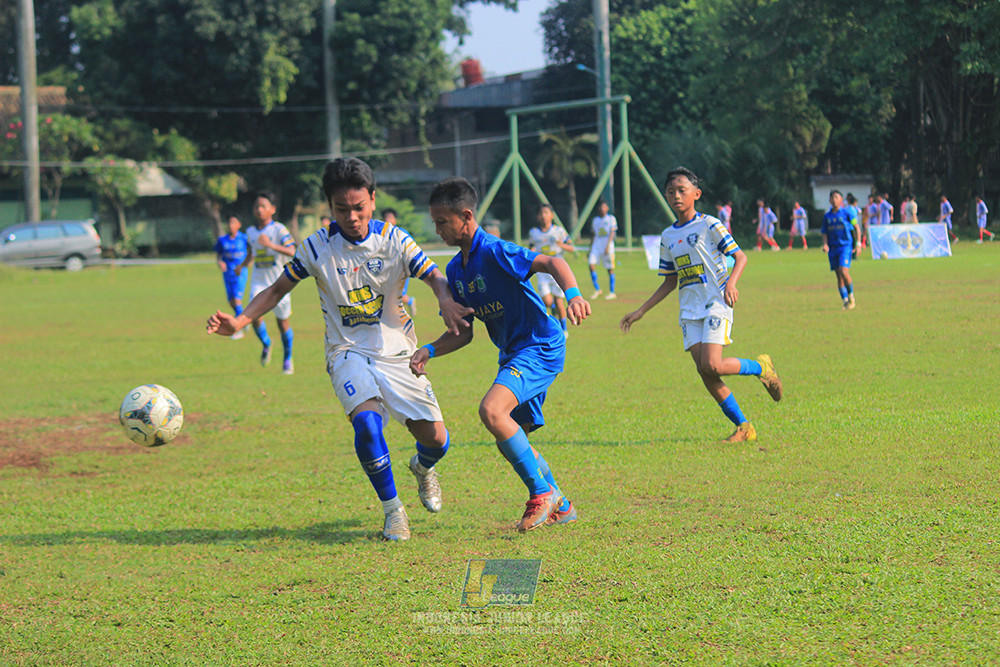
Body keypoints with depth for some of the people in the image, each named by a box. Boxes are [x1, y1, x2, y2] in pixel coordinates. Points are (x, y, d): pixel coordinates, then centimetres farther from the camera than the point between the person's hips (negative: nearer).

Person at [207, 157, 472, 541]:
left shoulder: (394, 240, -5)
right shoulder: (317, 247, -5)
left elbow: (435, 278, -6)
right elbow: (278, 289, 4)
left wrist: (446, 302, -30)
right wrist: (239, 321, -12)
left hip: (396, 352, 1)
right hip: (348, 352, -1)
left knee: (435, 438, -5)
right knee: (366, 419, -30)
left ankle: (422, 467, 35)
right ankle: (392, 509, -10)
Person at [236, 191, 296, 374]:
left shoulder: (279, 230, -9)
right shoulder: (251, 232, 8)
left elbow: (292, 251, -22)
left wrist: (271, 245, -33)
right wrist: (243, 265, 9)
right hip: (259, 281, 3)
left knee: (283, 321, 4)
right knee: (255, 316, -16)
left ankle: (288, 359, 23)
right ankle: (266, 344, 14)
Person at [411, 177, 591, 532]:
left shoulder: (495, 251, -17)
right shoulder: (455, 269, 9)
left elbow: (551, 263, -27)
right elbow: (463, 332, 15)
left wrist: (573, 295, -46)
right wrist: (429, 351, -1)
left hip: (540, 347, -10)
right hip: (513, 354, 10)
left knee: (492, 410, -29)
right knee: (510, 442, 14)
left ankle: (542, 493, -15)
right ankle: (560, 507, 32)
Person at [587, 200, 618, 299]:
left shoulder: (611, 219, 0)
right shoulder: (595, 220, 14)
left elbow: (612, 233, -8)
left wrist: (607, 246, -19)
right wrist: (590, 249, 15)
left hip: (608, 245, -4)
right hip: (596, 245, 4)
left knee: (610, 269, 0)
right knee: (591, 264, -13)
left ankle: (612, 292, 9)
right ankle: (597, 289, -3)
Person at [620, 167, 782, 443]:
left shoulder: (709, 225, -3)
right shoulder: (668, 237, 15)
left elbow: (740, 257, -3)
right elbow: (669, 282, 21)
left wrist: (731, 283, -23)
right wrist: (640, 312, 17)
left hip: (716, 303, -6)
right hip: (690, 310, 6)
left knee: (712, 365, -21)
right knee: (704, 371, -5)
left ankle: (761, 367, 7)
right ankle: (743, 427, 4)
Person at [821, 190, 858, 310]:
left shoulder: (846, 214, -1)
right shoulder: (827, 216, 10)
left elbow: (856, 228, 6)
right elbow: (825, 233, 12)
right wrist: (825, 244, -6)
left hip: (845, 246, -4)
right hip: (833, 248, 4)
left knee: (844, 272, -19)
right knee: (839, 276, 4)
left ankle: (851, 296, 0)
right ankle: (845, 301, 10)